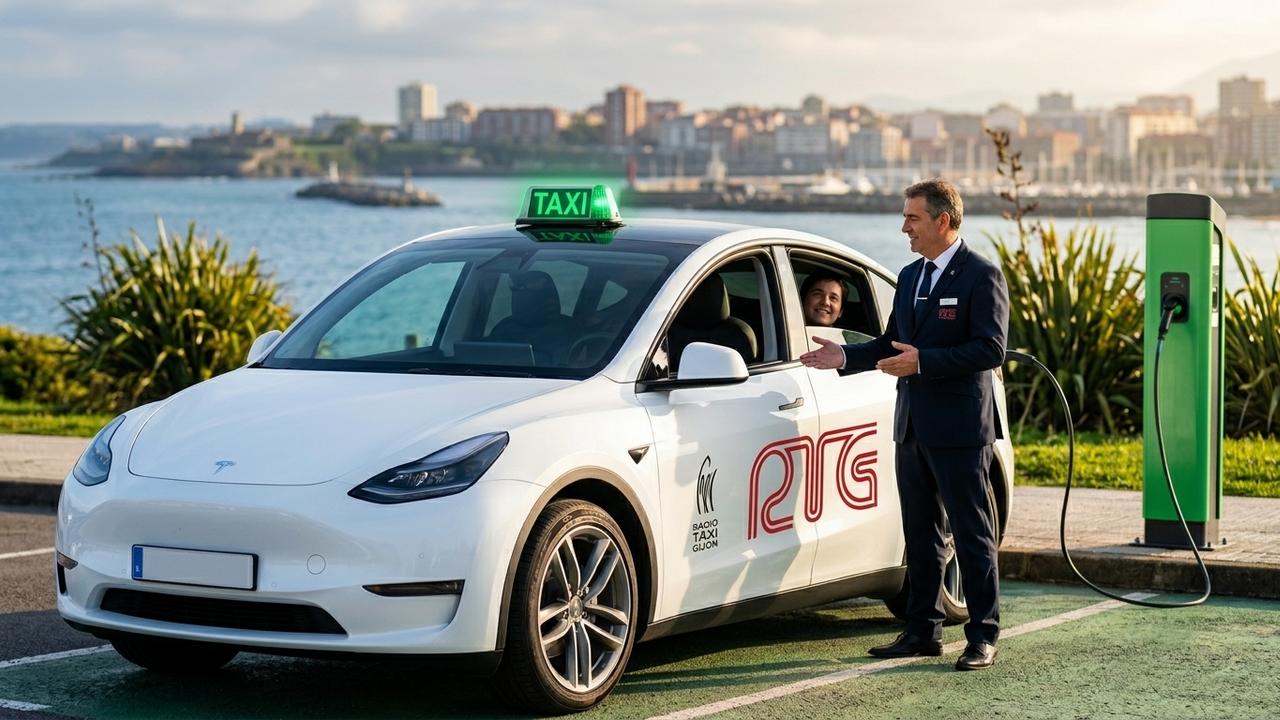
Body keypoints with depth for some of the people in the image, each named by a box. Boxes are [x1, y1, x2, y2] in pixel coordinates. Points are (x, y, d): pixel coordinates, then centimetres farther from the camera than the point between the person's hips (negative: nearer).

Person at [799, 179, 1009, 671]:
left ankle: (983, 637, 3)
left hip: (958, 428, -8)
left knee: (972, 535, -2)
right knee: (919, 534, 12)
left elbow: (990, 349, -18)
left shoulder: (981, 275, -10)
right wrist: (846, 356, 7)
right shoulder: (910, 276, 15)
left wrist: (923, 361, -23)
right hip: (912, 426, 8)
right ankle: (923, 630, 20)